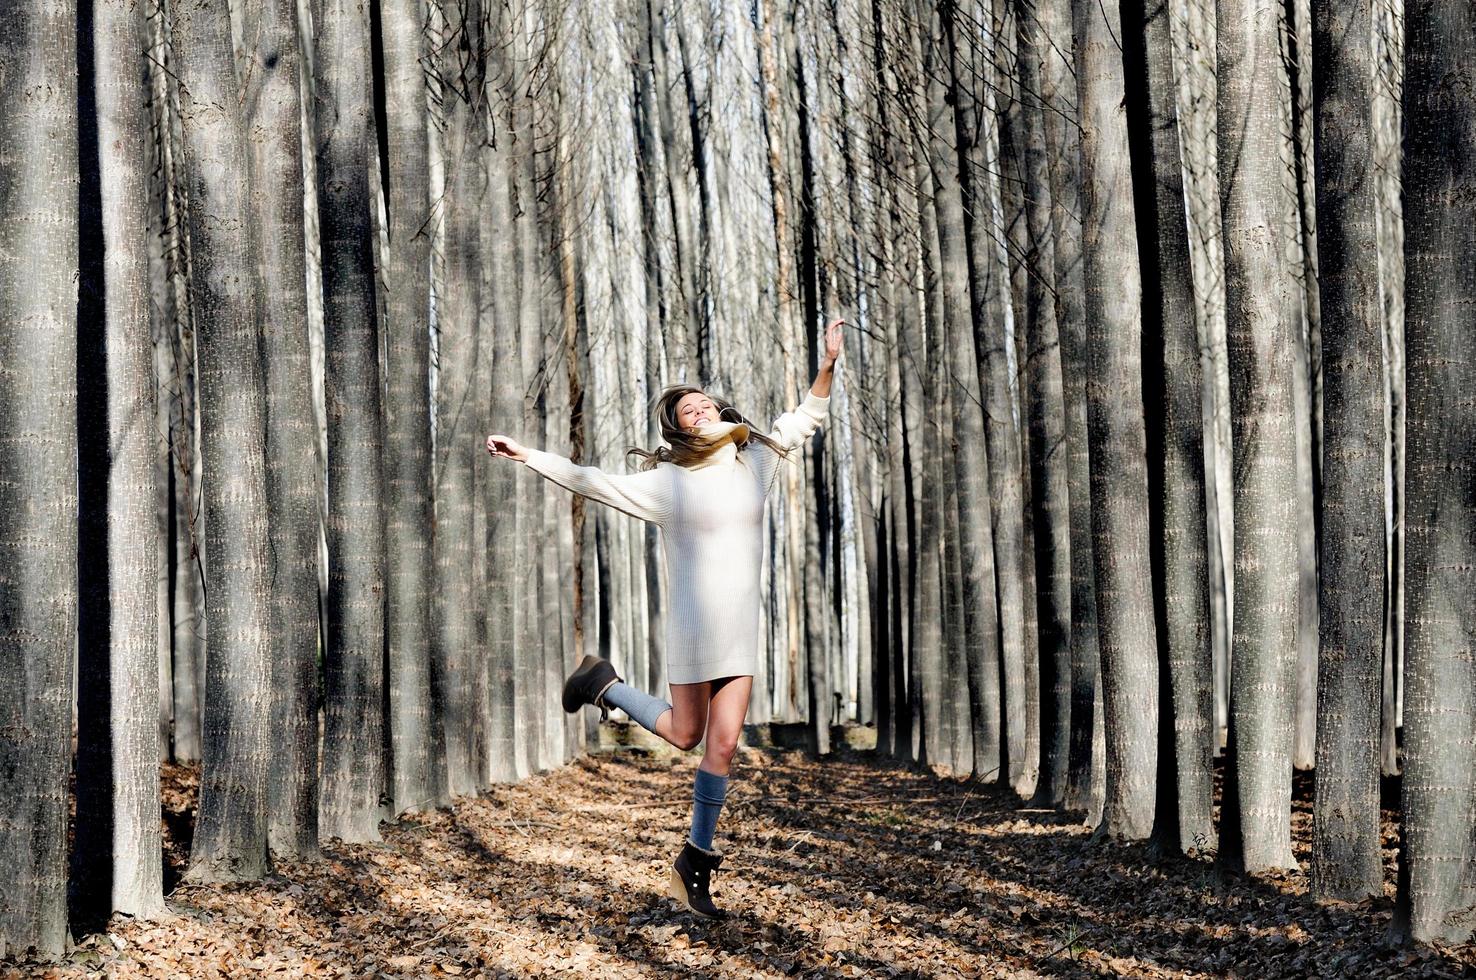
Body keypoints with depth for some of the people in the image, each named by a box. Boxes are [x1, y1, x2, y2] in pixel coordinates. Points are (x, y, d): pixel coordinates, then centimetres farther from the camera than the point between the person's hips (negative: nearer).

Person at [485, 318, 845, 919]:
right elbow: (591, 482, -3)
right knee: (686, 735, 7)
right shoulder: (666, 481, -3)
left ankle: (695, 861, 10)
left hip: (742, 629, 3)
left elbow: (804, 419, 19)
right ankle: (604, 685, 32)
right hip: (693, 625, -3)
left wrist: (828, 365, 8)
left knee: (722, 745, -1)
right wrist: (527, 456, -7)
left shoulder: (756, 460, 8)